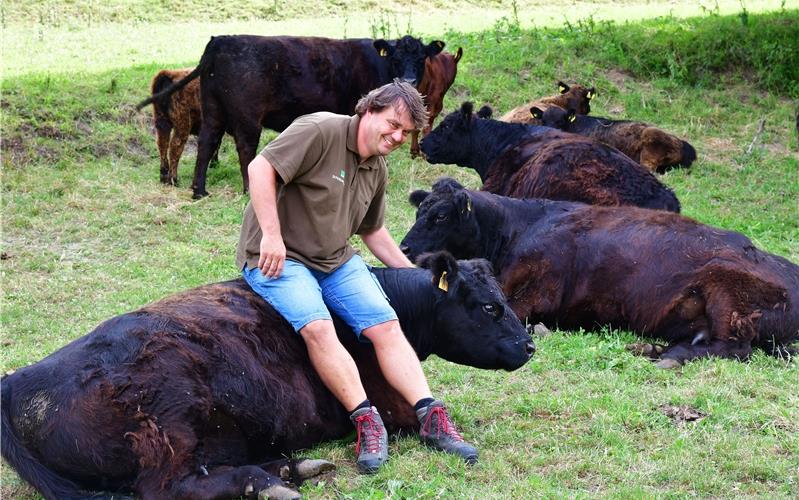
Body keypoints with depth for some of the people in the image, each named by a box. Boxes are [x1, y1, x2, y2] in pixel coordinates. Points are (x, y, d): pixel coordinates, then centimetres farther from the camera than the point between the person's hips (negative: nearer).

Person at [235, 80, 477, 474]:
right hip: (277, 258, -7)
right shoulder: (321, 131, -14)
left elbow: (372, 231, 27)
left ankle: (431, 418, -10)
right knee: (317, 326, -30)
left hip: (337, 261, 8)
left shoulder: (377, 169, 13)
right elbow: (261, 167, -22)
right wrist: (271, 235, -25)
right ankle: (366, 421, -27)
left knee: (386, 326, -9)